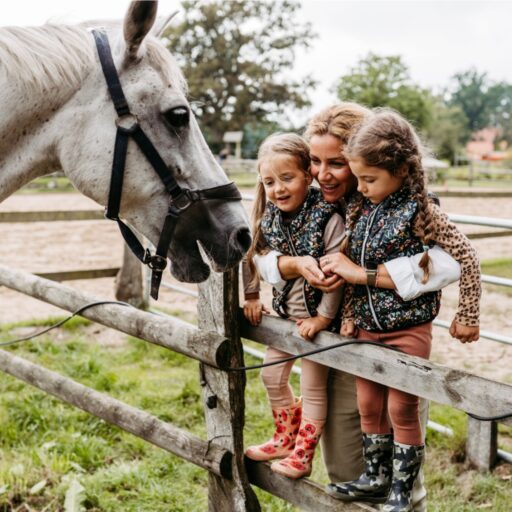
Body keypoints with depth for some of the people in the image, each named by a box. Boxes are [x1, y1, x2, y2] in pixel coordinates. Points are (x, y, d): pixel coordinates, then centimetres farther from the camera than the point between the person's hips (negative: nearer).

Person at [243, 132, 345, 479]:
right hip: (283, 312, 7)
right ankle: (286, 438, 40)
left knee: (313, 387, 8)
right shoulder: (268, 219, -5)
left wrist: (323, 317, -19)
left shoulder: (327, 219, -24)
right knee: (272, 377, 19)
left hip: (316, 317, -7)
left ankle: (302, 455, 24)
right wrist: (253, 298, 4)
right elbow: (258, 261, 7)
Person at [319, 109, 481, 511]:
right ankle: (376, 478, 33)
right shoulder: (359, 210, 3)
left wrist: (467, 316, -11)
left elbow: (467, 257, -15)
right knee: (369, 406, 16)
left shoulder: (419, 212, -16)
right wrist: (350, 315, 4)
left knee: (401, 410, 5)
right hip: (367, 328, 6)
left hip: (408, 330, -6)